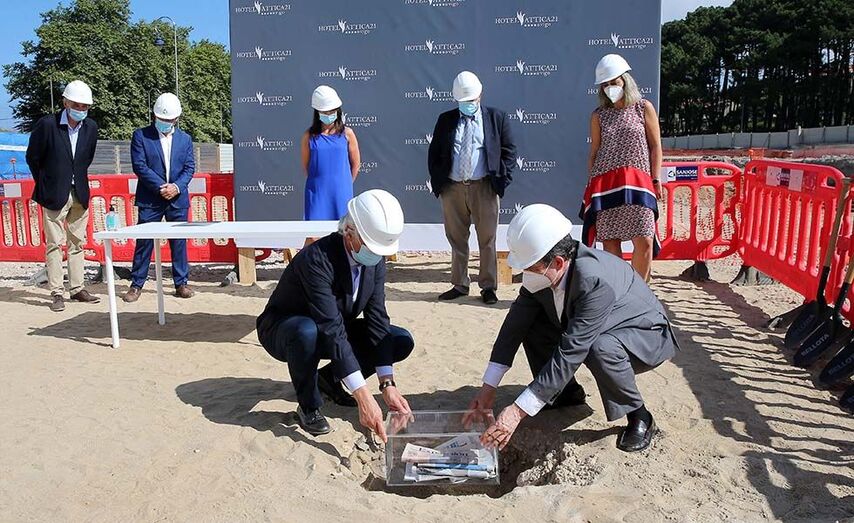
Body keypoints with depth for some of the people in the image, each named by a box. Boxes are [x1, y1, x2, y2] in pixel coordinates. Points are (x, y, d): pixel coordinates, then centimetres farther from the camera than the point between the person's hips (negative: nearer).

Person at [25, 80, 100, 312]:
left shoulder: (91, 127, 1)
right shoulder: (47, 124, -12)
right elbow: (32, 157, -1)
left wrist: (78, 180, 14)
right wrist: (46, 184, 6)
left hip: (80, 194, 5)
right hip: (54, 195, -4)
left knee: (77, 243, 9)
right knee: (54, 244, -1)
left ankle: (77, 288, 17)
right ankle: (57, 293, 4)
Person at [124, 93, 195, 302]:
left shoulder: (185, 139, 11)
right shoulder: (141, 136, 2)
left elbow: (189, 168, 6)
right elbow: (139, 166, -6)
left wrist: (177, 187, -11)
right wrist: (160, 187, -13)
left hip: (178, 199, 2)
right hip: (150, 200, -2)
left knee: (179, 243, 6)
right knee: (144, 243, 2)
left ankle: (181, 284, 15)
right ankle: (137, 284, 12)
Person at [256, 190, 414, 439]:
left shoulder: (376, 259, -14)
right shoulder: (316, 259, -36)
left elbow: (377, 319, -15)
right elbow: (332, 330, -41)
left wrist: (388, 385, -24)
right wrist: (364, 398, -44)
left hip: (332, 330, 6)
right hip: (283, 330, -6)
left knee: (401, 341, -10)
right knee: (306, 331, -41)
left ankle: (329, 378, 9)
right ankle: (309, 406, -14)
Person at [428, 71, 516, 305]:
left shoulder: (496, 118, 5)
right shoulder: (445, 120, 10)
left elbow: (509, 151, 5)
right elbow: (434, 153, 11)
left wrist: (501, 180, -5)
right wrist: (437, 182, 2)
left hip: (484, 188, -2)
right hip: (452, 188, 2)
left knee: (487, 240, 3)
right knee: (456, 240, 9)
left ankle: (488, 286, 13)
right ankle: (459, 285, 21)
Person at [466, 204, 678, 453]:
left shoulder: (595, 281, -40)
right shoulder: (543, 271, -18)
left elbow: (571, 353, -41)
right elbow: (516, 322, -12)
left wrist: (518, 411, -42)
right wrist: (488, 387, -15)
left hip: (645, 336, -7)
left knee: (600, 348, -38)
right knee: (530, 325, -10)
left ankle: (639, 417, -10)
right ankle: (567, 392, 11)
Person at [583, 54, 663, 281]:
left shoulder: (644, 108, 9)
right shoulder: (598, 115, 13)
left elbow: (655, 146, 8)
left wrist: (656, 179, 1)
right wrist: (592, 185, 11)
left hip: (637, 183, -1)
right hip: (605, 183, 2)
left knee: (644, 241, -10)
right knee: (610, 243, 0)